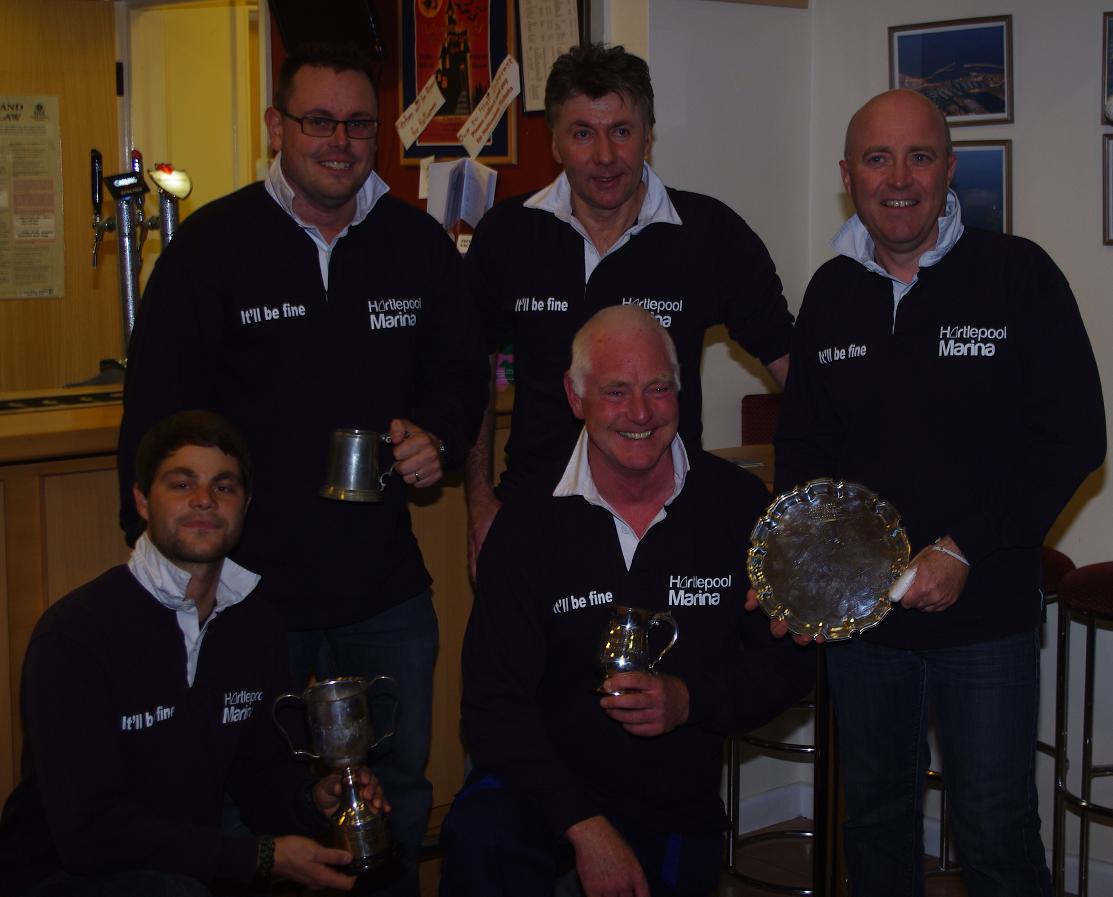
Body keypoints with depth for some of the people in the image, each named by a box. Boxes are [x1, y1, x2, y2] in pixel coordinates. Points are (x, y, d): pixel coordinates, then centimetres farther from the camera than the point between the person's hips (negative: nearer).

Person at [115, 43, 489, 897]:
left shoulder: (420, 244, 5)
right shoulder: (212, 243, -5)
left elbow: (463, 375, 16)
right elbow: (156, 411, -4)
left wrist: (440, 437, -7)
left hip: (385, 584, 3)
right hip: (245, 579, -3)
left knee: (397, 795, 17)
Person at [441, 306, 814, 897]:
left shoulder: (739, 505, -3)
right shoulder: (528, 522, -7)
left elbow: (791, 662, 4)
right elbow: (495, 701, -8)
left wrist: (690, 700, -15)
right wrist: (584, 826, -18)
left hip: (680, 812, 2)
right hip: (550, 790, -2)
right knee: (477, 840, -30)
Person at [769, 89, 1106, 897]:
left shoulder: (1018, 275, -7)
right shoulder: (832, 292, 6)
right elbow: (804, 441, 15)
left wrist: (965, 551, -16)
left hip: (986, 612, -4)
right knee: (876, 821, 17)